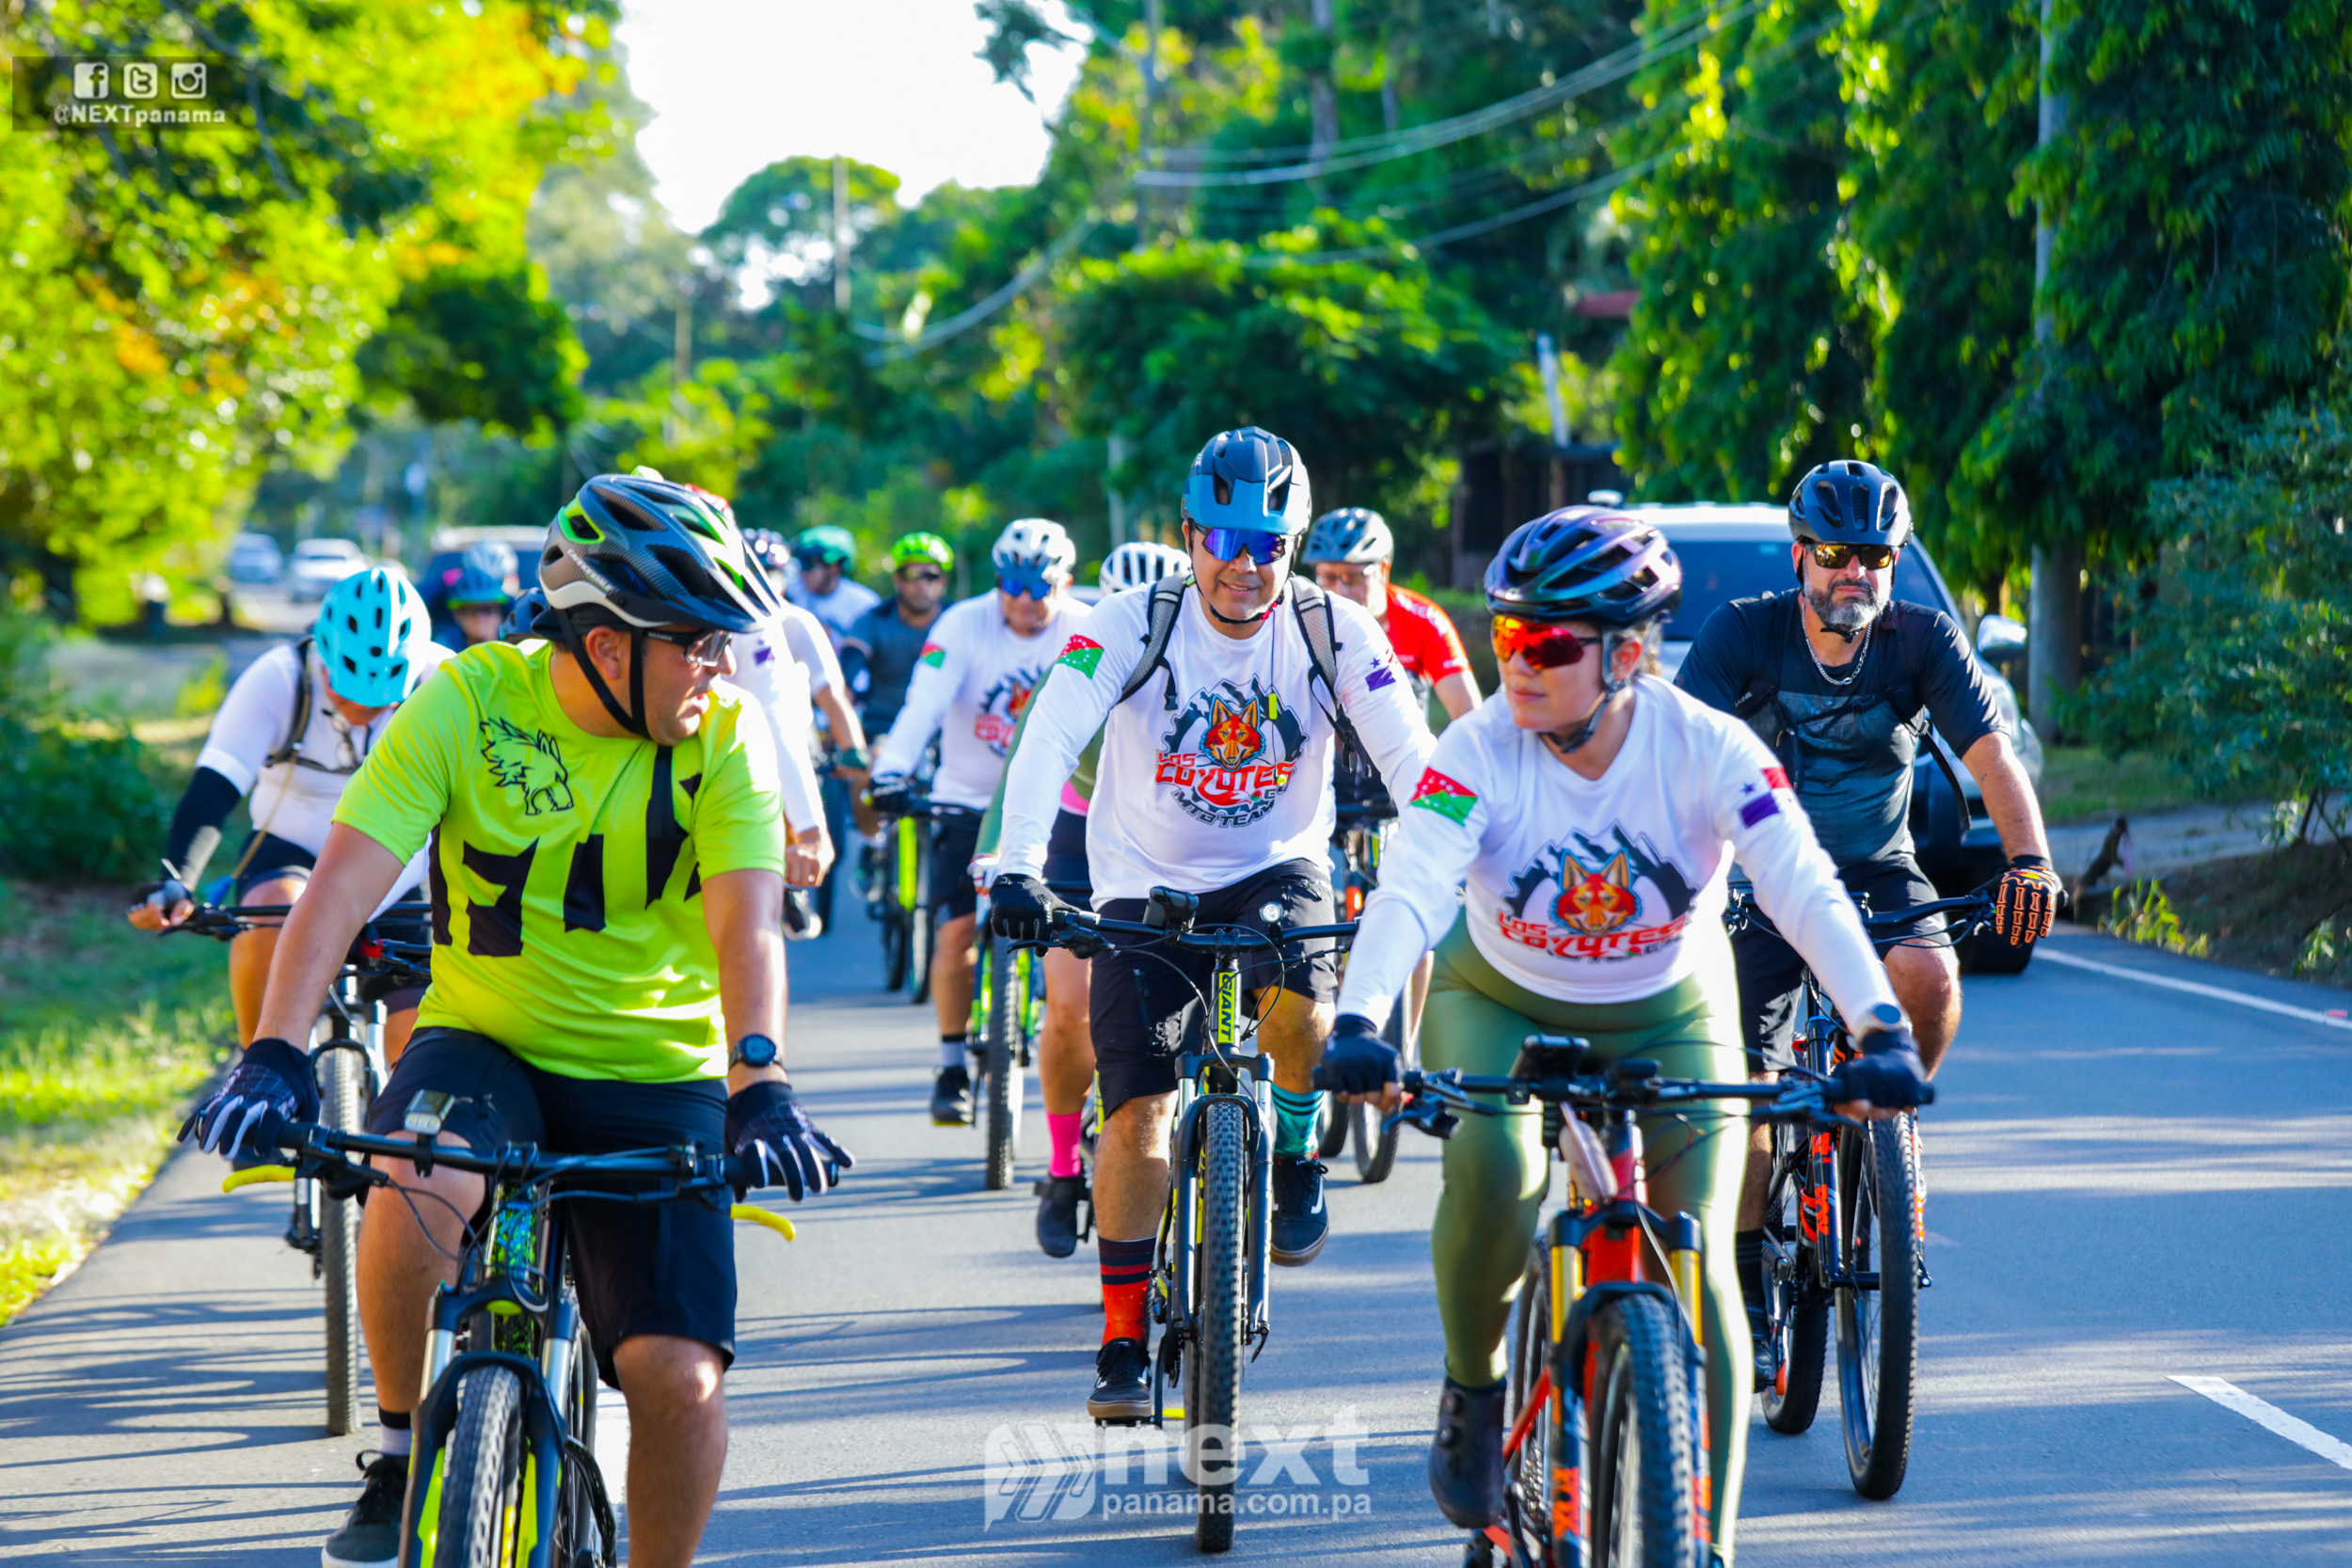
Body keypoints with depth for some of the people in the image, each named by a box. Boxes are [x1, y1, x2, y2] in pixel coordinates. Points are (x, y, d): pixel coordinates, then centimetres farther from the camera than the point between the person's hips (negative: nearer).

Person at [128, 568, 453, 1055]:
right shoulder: (277, 680, -23)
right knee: (269, 921, -35)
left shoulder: (441, 683, -19)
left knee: (417, 1044, -12)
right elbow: (211, 792, -30)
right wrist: (175, 882, -46)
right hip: (291, 852, -1)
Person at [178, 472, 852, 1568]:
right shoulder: (470, 702, -12)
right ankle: (402, 1454, -9)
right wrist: (272, 1056, -32)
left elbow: (745, 922, -19)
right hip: (483, 1043, -1)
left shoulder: (726, 738, -9)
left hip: (654, 1079, 1)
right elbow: (346, 880, -19)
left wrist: (758, 1083, -37)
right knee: (414, 1192, -34)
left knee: (678, 1375, -15)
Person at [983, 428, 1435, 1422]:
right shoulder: (1133, 626, -14)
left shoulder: (1334, 632, -11)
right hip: (1147, 888, 0)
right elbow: (1049, 742, -24)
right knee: (1137, 1111, -11)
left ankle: (1293, 1155, -1)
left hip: (1277, 867, 0)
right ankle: (1124, 1346, -1)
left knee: (1297, 1001, -33)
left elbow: (1413, 761, -16)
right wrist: (1019, 868, -39)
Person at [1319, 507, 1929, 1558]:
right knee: (1493, 1168, -32)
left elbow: (1809, 894, -33)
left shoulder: (1709, 752, -25)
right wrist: (1357, 1027, -56)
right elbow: (1409, 892, -38)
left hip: (1667, 1015, 1)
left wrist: (1882, 1034, -48)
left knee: (1698, 1263, -12)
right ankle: (1472, 1390, -4)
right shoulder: (1482, 750, -25)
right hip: (1499, 999, 0)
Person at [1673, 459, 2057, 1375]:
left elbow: (1991, 752, -20)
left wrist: (2029, 859, -37)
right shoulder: (1743, 634, -14)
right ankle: (1746, 1293, 6)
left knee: (1928, 978, -32)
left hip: (1877, 871, 1)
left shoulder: (1922, 642, -12)